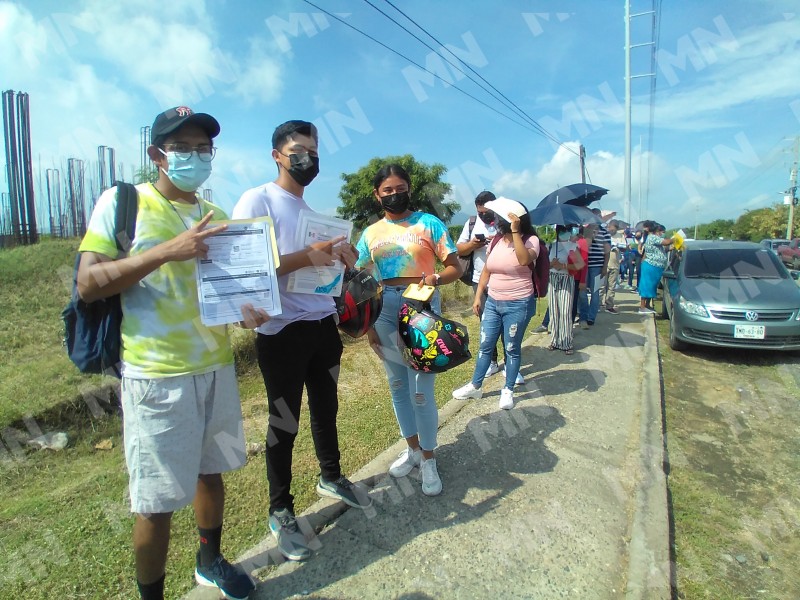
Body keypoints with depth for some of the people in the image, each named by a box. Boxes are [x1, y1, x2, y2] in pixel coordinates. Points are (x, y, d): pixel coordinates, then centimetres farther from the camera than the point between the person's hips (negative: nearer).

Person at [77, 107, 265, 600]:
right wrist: (167, 250, -21)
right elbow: (88, 284, -10)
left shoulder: (216, 216, 11)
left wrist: (247, 307, -5)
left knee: (211, 470, 20)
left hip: (217, 367, 6)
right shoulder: (121, 201, -4)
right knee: (156, 500, 6)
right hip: (157, 375, -5)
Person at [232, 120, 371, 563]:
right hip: (282, 332, -7)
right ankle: (280, 512, 25)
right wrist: (307, 255, -28)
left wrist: (339, 255, 1)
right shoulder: (257, 200, -8)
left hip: (323, 325, 7)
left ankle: (331, 478, 43)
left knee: (326, 408, 20)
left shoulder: (313, 211, 16)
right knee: (284, 422, 5)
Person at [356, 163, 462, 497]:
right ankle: (412, 448, 35)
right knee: (397, 387, 14)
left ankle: (428, 460, 20)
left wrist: (434, 279, -24)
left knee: (421, 390, -2)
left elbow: (455, 268, -3)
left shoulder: (428, 223, -2)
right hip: (385, 312, 5)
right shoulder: (371, 233, 8)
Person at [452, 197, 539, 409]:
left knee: (512, 349, 7)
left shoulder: (530, 240, -10)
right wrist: (478, 297, 9)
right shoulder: (497, 240, 6)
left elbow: (524, 260, -33)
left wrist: (515, 232, -30)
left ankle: (508, 390, 24)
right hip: (493, 302, 6)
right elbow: (486, 271, 11)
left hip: (517, 305, -5)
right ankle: (475, 386, 25)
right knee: (485, 346, 12)